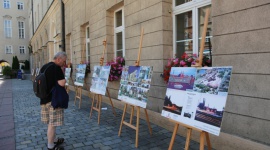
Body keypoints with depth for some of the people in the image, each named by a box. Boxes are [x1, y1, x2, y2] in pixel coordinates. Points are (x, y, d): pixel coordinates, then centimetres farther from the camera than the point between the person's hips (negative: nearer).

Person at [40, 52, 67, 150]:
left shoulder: (44, 67, 12)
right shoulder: (56, 68, -16)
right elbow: (62, 83, -22)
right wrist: (63, 78, -6)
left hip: (44, 98, 9)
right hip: (53, 100, -9)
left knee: (51, 122, 19)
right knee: (52, 123, 0)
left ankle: (54, 140, 33)